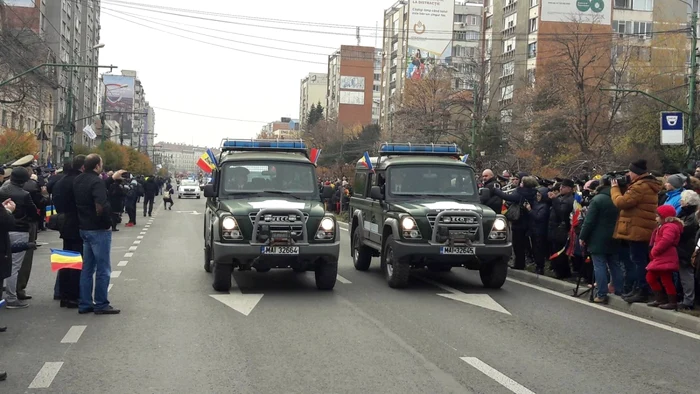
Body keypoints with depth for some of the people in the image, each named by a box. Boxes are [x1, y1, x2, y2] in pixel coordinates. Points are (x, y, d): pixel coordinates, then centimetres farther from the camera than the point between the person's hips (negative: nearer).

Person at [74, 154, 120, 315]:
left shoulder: (78, 180, 8)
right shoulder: (97, 182, -18)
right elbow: (101, 207, -29)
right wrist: (106, 221, -15)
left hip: (84, 228, 8)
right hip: (99, 229, -8)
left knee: (87, 268, 15)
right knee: (103, 269, 1)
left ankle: (85, 304, 18)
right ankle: (101, 304, 5)